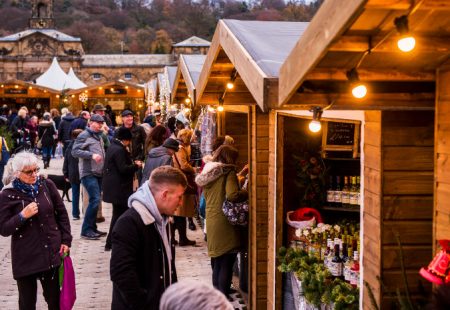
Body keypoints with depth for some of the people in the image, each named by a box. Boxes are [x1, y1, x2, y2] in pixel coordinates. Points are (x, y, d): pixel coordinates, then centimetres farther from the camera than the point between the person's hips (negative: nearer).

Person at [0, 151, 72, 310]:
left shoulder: (47, 185, -1)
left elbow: (62, 213, 7)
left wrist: (66, 240, 1)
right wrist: (22, 216, -21)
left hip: (52, 253, 2)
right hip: (25, 259, -2)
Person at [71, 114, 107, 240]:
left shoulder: (99, 137, 21)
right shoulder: (84, 135, -5)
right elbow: (75, 151, -15)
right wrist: (92, 155, -23)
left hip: (99, 173, 9)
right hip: (88, 173, -9)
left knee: (96, 200, 10)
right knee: (95, 199, -16)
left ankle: (92, 228, 19)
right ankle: (86, 230, -10)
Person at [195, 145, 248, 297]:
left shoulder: (207, 173, 11)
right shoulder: (228, 172, -12)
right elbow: (232, 195, -26)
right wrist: (248, 193, -10)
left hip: (211, 221, 8)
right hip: (225, 223, -8)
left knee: (217, 263, 20)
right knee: (226, 263, -1)